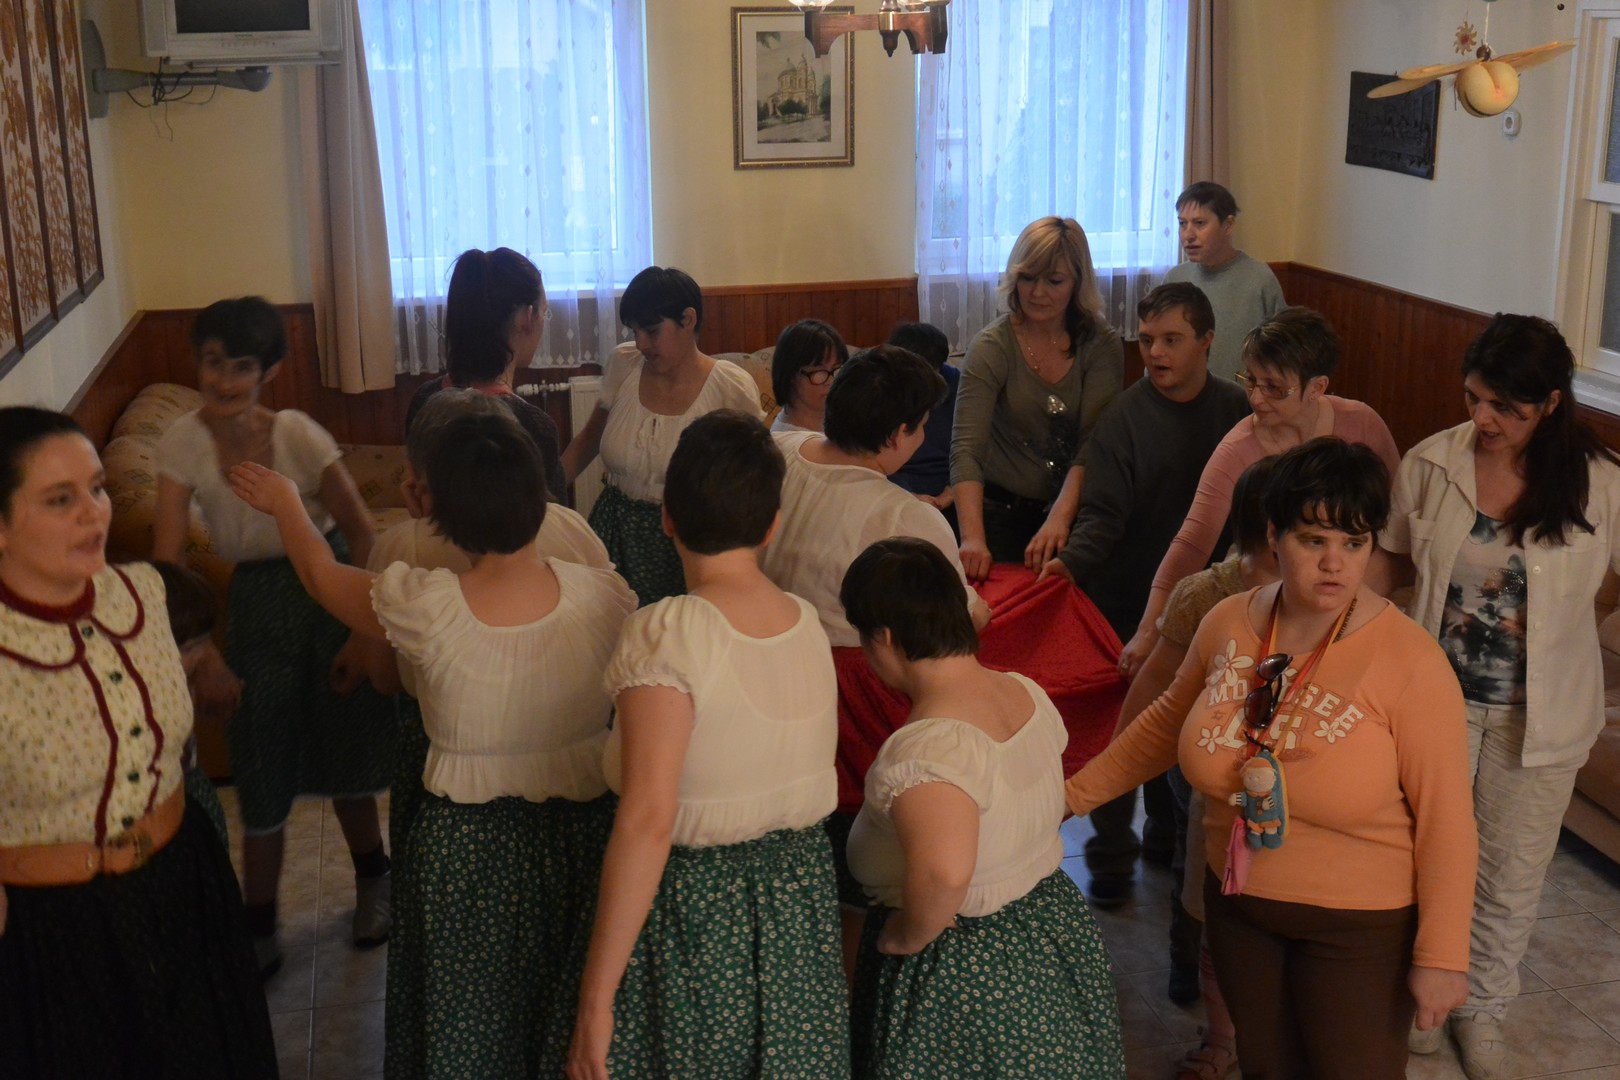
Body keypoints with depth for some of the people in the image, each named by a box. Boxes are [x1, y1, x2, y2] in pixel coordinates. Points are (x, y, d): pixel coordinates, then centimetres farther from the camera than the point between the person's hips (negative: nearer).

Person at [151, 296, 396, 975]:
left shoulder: (298, 436, -21)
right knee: (262, 773, 6)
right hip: (256, 603, 1)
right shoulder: (183, 445, -16)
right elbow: (166, 558, -16)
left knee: (348, 754, 13)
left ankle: (372, 881, 40)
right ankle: (258, 931, 24)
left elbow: (362, 535, -12)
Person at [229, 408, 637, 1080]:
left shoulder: (423, 609, -22)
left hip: (467, 844, -1)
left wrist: (285, 504, 19)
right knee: (572, 1020, 24)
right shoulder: (606, 597, -20)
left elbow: (321, 572, 0)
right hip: (583, 833, 1)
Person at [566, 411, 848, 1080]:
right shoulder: (808, 624, -2)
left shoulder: (665, 634, -20)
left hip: (691, 904, -5)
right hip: (803, 892, 6)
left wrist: (596, 998, -23)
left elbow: (647, 823, -26)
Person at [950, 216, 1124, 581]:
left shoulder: (1101, 345, -6)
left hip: (1074, 514, 2)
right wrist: (972, 538, -37)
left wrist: (1059, 518, -31)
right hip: (1004, 513, -1)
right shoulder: (992, 347, -12)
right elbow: (966, 449, -23)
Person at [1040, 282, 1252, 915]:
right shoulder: (1125, 417, -11)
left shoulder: (1236, 411, 0)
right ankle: (1111, 857, 21)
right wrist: (1073, 561, -35)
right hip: (1128, 601, -3)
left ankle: (1170, 832, 37)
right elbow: (1103, 513, -17)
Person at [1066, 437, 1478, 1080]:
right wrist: (1078, 793, 13)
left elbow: (1445, 819, -18)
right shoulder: (1228, 624, -8)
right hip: (1237, 902, 5)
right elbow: (1169, 719, 10)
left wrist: (1442, 956, -16)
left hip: (1360, 927, -5)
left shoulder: (1409, 662, -23)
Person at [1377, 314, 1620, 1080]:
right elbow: (1394, 563, 1)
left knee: (1511, 875, 16)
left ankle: (1482, 1009, 41)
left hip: (1539, 716, -1)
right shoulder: (1431, 464, -12)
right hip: (1437, 696, 1)